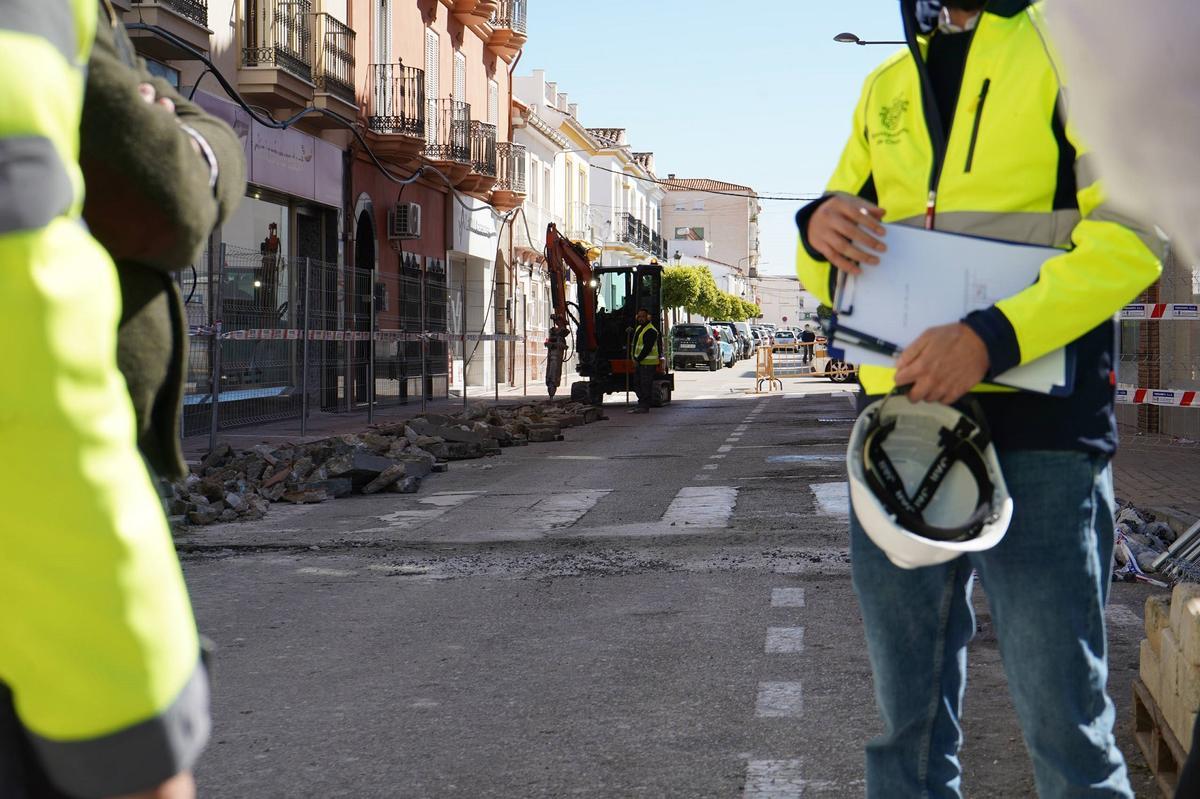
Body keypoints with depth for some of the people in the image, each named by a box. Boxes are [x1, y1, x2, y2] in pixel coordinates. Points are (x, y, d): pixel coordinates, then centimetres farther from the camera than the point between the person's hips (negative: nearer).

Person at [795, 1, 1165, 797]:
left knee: (1064, 721, -3)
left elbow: (1131, 232, -10)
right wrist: (821, 229, -3)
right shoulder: (886, 88, 18)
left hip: (1035, 429, -5)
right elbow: (830, 271, 21)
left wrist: (993, 336, -23)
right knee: (910, 710, 12)